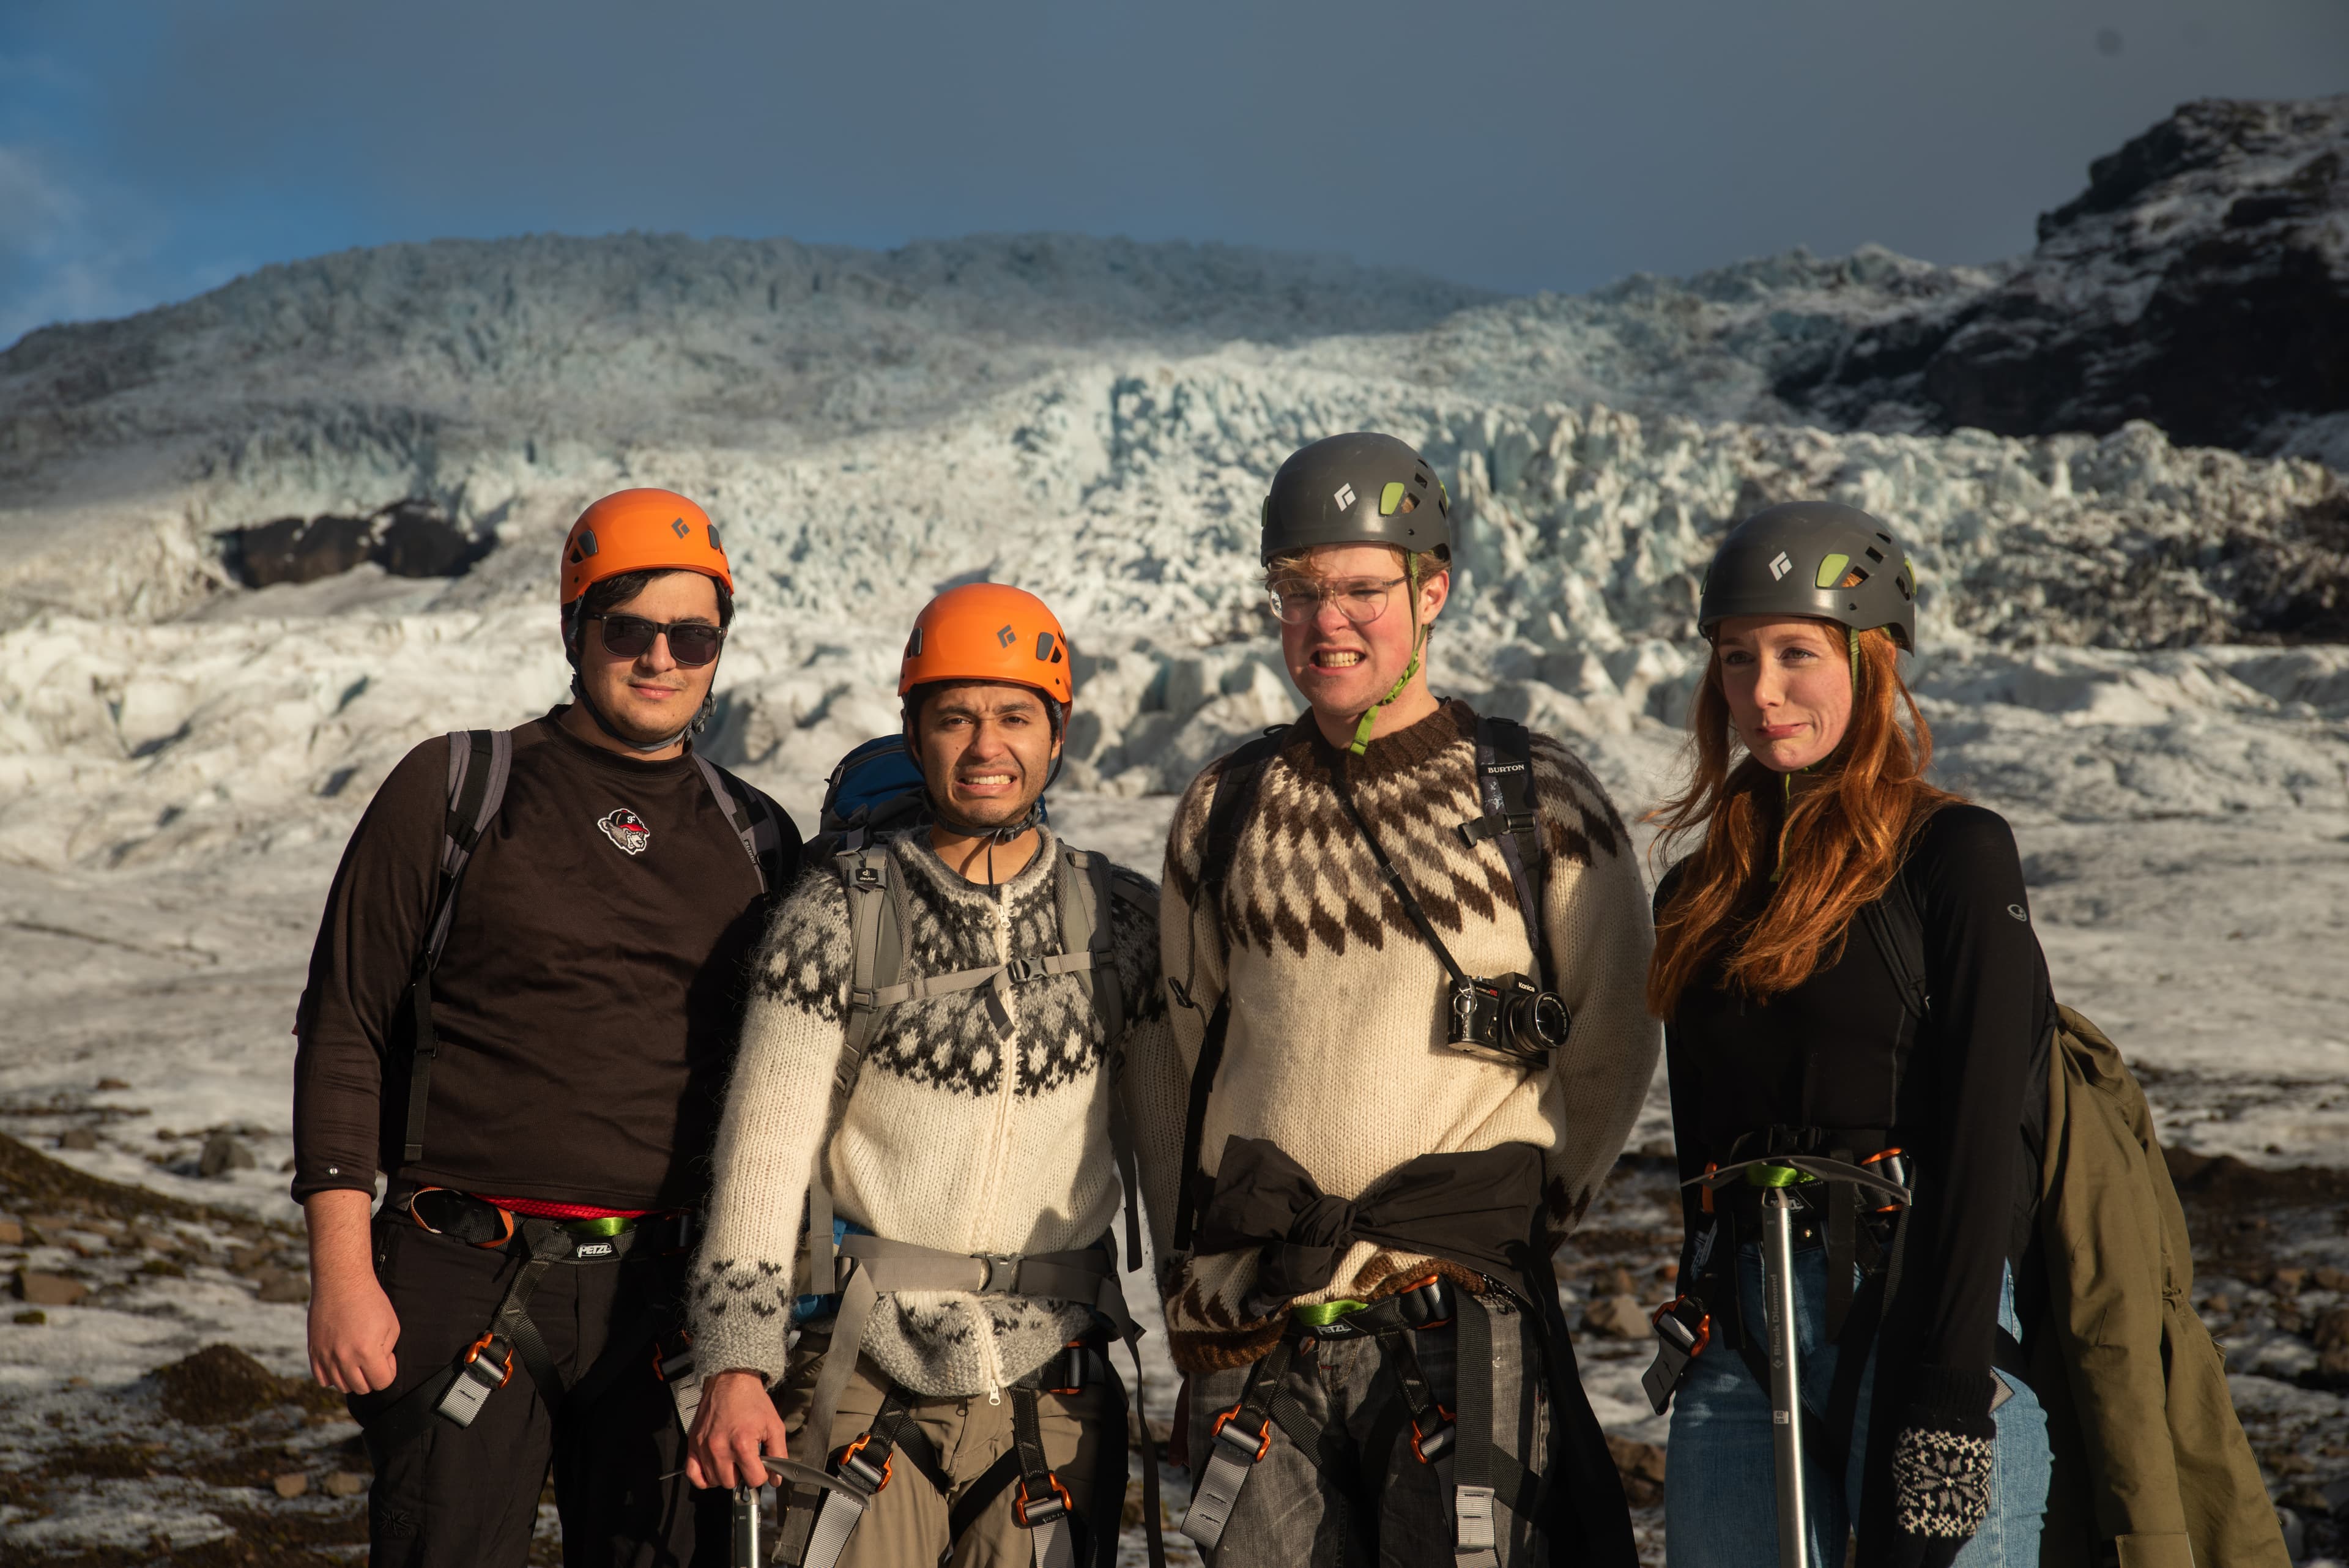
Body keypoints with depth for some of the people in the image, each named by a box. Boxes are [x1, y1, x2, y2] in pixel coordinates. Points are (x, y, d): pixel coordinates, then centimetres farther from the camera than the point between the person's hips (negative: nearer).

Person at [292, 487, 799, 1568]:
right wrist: (341, 1272, -7)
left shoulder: (755, 842, 11)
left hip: (666, 1295, 3)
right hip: (467, 1285, -3)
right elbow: (344, 1027, 0)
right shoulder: (457, 791, 2)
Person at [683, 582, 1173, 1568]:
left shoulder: (1123, 924, 3)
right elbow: (765, 1148, -4)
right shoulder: (839, 917, -2)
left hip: (1051, 1381, 2)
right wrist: (736, 1364, -9)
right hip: (865, 1379, -2)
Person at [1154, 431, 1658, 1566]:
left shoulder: (1538, 800, 3)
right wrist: (1192, 1280, 12)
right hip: (1255, 1333, 3)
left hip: (1460, 1316, -3)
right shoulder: (1223, 812, 11)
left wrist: (1526, 1208, 6)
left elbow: (1612, 1046, 10)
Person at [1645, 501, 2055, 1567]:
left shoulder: (1957, 858, -2)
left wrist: (1944, 1411, -15)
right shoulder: (1698, 897, 15)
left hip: (1919, 1311, -5)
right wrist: (1705, 1311, 12)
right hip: (1740, 1350, 5)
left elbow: (1979, 1147, -9)